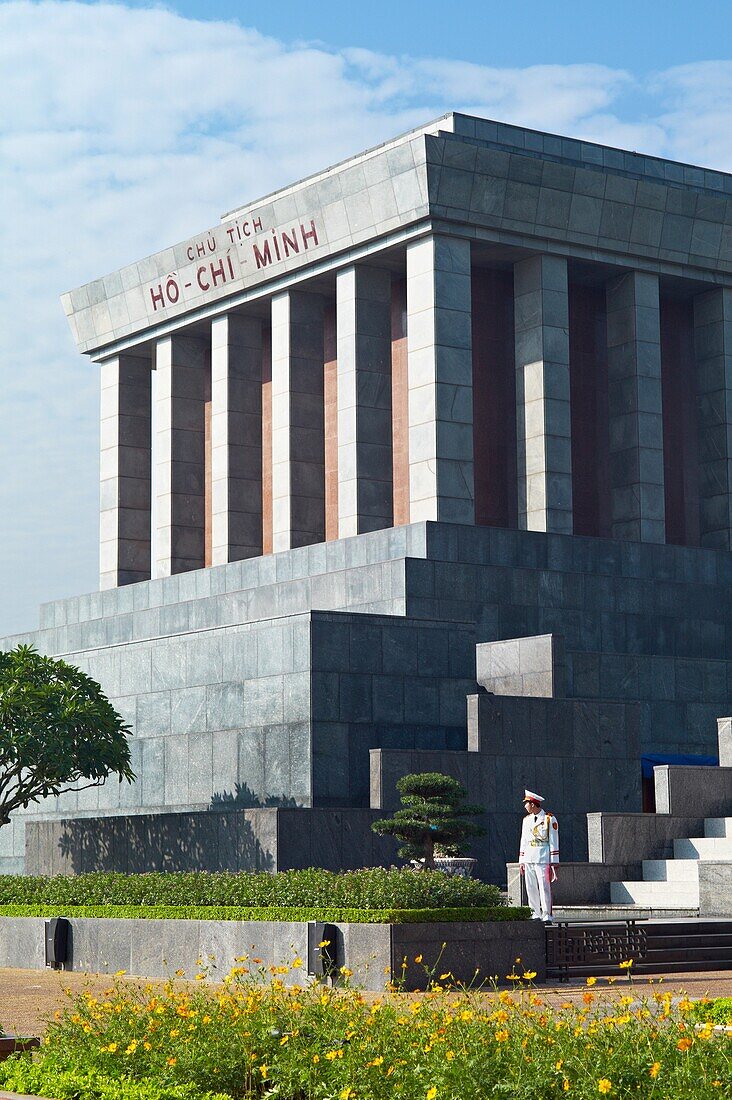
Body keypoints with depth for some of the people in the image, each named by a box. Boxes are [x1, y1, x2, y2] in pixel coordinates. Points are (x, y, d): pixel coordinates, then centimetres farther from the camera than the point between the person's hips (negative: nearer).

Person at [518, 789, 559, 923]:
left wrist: (554, 862, -7)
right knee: (531, 889, 4)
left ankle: (547, 916, -5)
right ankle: (536, 915, 10)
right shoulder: (527, 820, 15)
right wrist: (521, 861, 14)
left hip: (543, 859, -6)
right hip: (528, 859, 6)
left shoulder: (549, 819, -2)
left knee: (544, 887, -8)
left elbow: (554, 842, -3)